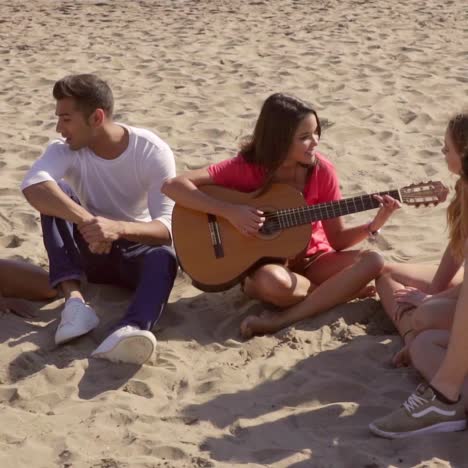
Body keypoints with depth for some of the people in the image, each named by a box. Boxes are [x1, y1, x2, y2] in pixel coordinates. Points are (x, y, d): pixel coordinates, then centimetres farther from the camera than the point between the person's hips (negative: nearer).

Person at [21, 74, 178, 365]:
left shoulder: (153, 152, -18)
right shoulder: (66, 151, -13)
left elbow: (167, 228, -28)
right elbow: (32, 186, -36)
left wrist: (118, 228, -47)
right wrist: (86, 221, -50)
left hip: (137, 248, -2)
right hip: (90, 250, 2)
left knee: (164, 258, -37)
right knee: (54, 194, -25)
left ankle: (131, 331, -66)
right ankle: (75, 301, -38)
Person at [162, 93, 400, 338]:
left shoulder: (321, 170, -9)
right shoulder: (246, 167, -16)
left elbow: (337, 238, -3)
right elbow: (173, 186, -24)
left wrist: (374, 225, -22)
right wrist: (229, 211, -31)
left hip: (312, 259, 4)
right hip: (264, 262, -3)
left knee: (372, 261, -24)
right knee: (272, 282, -40)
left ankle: (282, 320, -28)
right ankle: (339, 291, -11)